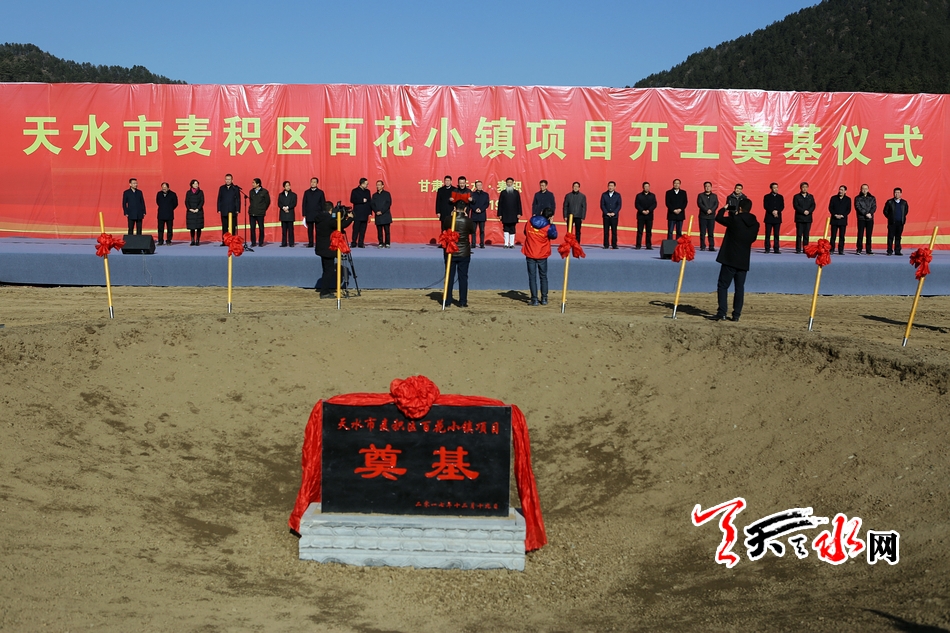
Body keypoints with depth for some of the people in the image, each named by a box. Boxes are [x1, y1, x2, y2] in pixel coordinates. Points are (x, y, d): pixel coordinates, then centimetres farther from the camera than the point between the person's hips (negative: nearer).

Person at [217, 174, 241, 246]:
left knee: (232, 227, -3)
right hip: (224, 211, 2)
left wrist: (237, 210, -5)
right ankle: (224, 241, 6)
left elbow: (238, 200, 2)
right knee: (224, 227, 4)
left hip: (233, 211, -2)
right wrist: (219, 209, 3)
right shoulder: (221, 188, 12)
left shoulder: (236, 188, 4)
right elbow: (219, 199, 11)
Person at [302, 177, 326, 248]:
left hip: (318, 214, -2)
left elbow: (323, 204, 4)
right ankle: (310, 243, 6)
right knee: (310, 230, 3)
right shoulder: (306, 192, 10)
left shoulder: (320, 192, 5)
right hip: (309, 215, 2)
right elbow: (304, 204, 10)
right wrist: (304, 214, 3)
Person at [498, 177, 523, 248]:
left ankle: (512, 244, 6)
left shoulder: (516, 193, 8)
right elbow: (500, 204, 3)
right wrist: (500, 214, -3)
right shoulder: (503, 193, 5)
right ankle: (506, 244, 1)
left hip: (513, 215, 1)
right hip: (505, 215, -1)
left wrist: (519, 213, -2)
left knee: (512, 229, 3)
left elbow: (519, 204, 6)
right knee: (506, 229, -2)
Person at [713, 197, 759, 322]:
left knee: (723, 285, 1)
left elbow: (718, 218, -1)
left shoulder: (734, 220, -12)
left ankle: (722, 313, -9)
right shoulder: (755, 224, 4)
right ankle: (736, 314, 7)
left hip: (730, 259, -5)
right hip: (743, 261, 5)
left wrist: (724, 208, 17)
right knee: (740, 287, 10)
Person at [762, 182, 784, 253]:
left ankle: (776, 249, 0)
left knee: (776, 234, -1)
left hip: (777, 218, 2)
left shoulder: (780, 197, 13)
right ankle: (767, 249, 0)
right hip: (769, 218, -2)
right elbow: (765, 206, -4)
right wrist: (772, 211, -17)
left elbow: (782, 206, 5)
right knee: (768, 234, -3)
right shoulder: (767, 197, 5)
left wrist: (777, 211, -13)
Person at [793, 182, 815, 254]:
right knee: (799, 234, -4)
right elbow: (795, 206, -6)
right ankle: (798, 249, -2)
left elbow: (813, 206, 4)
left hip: (808, 218, 2)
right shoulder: (796, 196, 4)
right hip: (799, 218, -2)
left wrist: (809, 211, -14)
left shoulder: (811, 196, 13)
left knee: (806, 235, 1)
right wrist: (803, 211, -16)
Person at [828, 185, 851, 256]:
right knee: (833, 236, -2)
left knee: (842, 236, 0)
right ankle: (831, 250, 1)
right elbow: (830, 208, 3)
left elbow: (848, 210, 2)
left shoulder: (848, 199, 6)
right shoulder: (833, 198, 7)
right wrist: (835, 215, -11)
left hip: (843, 220, 0)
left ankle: (841, 250, 2)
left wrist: (842, 215, -12)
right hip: (834, 220, 0)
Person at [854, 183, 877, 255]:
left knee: (869, 235, 3)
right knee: (860, 234, -5)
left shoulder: (872, 198, 12)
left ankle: (868, 250, 6)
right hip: (861, 218, -2)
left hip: (870, 218, 2)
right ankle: (858, 250, -4)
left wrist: (870, 213, -16)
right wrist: (866, 214, -15)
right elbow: (858, 207, -6)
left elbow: (874, 207, 3)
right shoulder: (858, 198, 5)